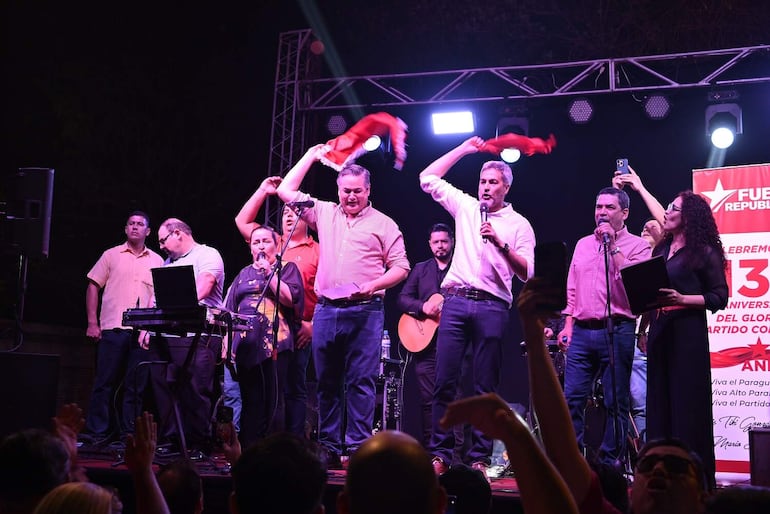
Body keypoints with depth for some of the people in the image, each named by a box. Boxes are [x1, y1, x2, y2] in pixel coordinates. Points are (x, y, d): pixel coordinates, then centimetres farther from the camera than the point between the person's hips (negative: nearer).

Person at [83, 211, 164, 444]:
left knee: (136, 386, 4)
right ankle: (96, 433, 4)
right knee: (105, 382, -2)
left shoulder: (157, 261, 14)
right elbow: (93, 286, 6)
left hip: (143, 331, 2)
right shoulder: (111, 255, 9)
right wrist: (92, 323, -2)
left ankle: (128, 435, 10)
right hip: (112, 328, -2)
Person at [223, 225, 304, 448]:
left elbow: (290, 298, -8)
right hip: (246, 345, 4)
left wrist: (269, 272, -7)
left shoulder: (287, 268, 9)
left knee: (270, 404, -3)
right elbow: (229, 313, 18)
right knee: (250, 403, 5)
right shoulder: (244, 275, 21)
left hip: (274, 344, -4)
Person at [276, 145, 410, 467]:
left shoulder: (383, 224, 7)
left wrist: (371, 286, -13)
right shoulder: (324, 213, 16)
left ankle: (358, 447, -3)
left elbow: (401, 267, 3)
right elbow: (286, 190, 18)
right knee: (327, 382, 6)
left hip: (365, 312, -4)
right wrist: (312, 155, 20)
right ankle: (329, 448, 13)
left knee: (361, 381, -6)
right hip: (326, 309, 4)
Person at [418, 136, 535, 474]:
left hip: (492, 307, -2)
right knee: (444, 381, -3)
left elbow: (527, 273, 0)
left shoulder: (518, 225, 8)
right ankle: (440, 453, 2)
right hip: (455, 301, 2)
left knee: (486, 387, 0)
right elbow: (428, 179, 19)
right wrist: (464, 149, 20)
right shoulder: (465, 207, 16)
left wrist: (500, 243, -11)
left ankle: (479, 457, 5)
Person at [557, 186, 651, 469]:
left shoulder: (637, 245, 3)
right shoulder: (583, 244, 19)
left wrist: (613, 246, -12)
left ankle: (610, 462, 7)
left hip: (616, 331, -4)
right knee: (572, 398, 1)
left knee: (616, 403, 1)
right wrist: (568, 325, 12)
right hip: (582, 331, 5)